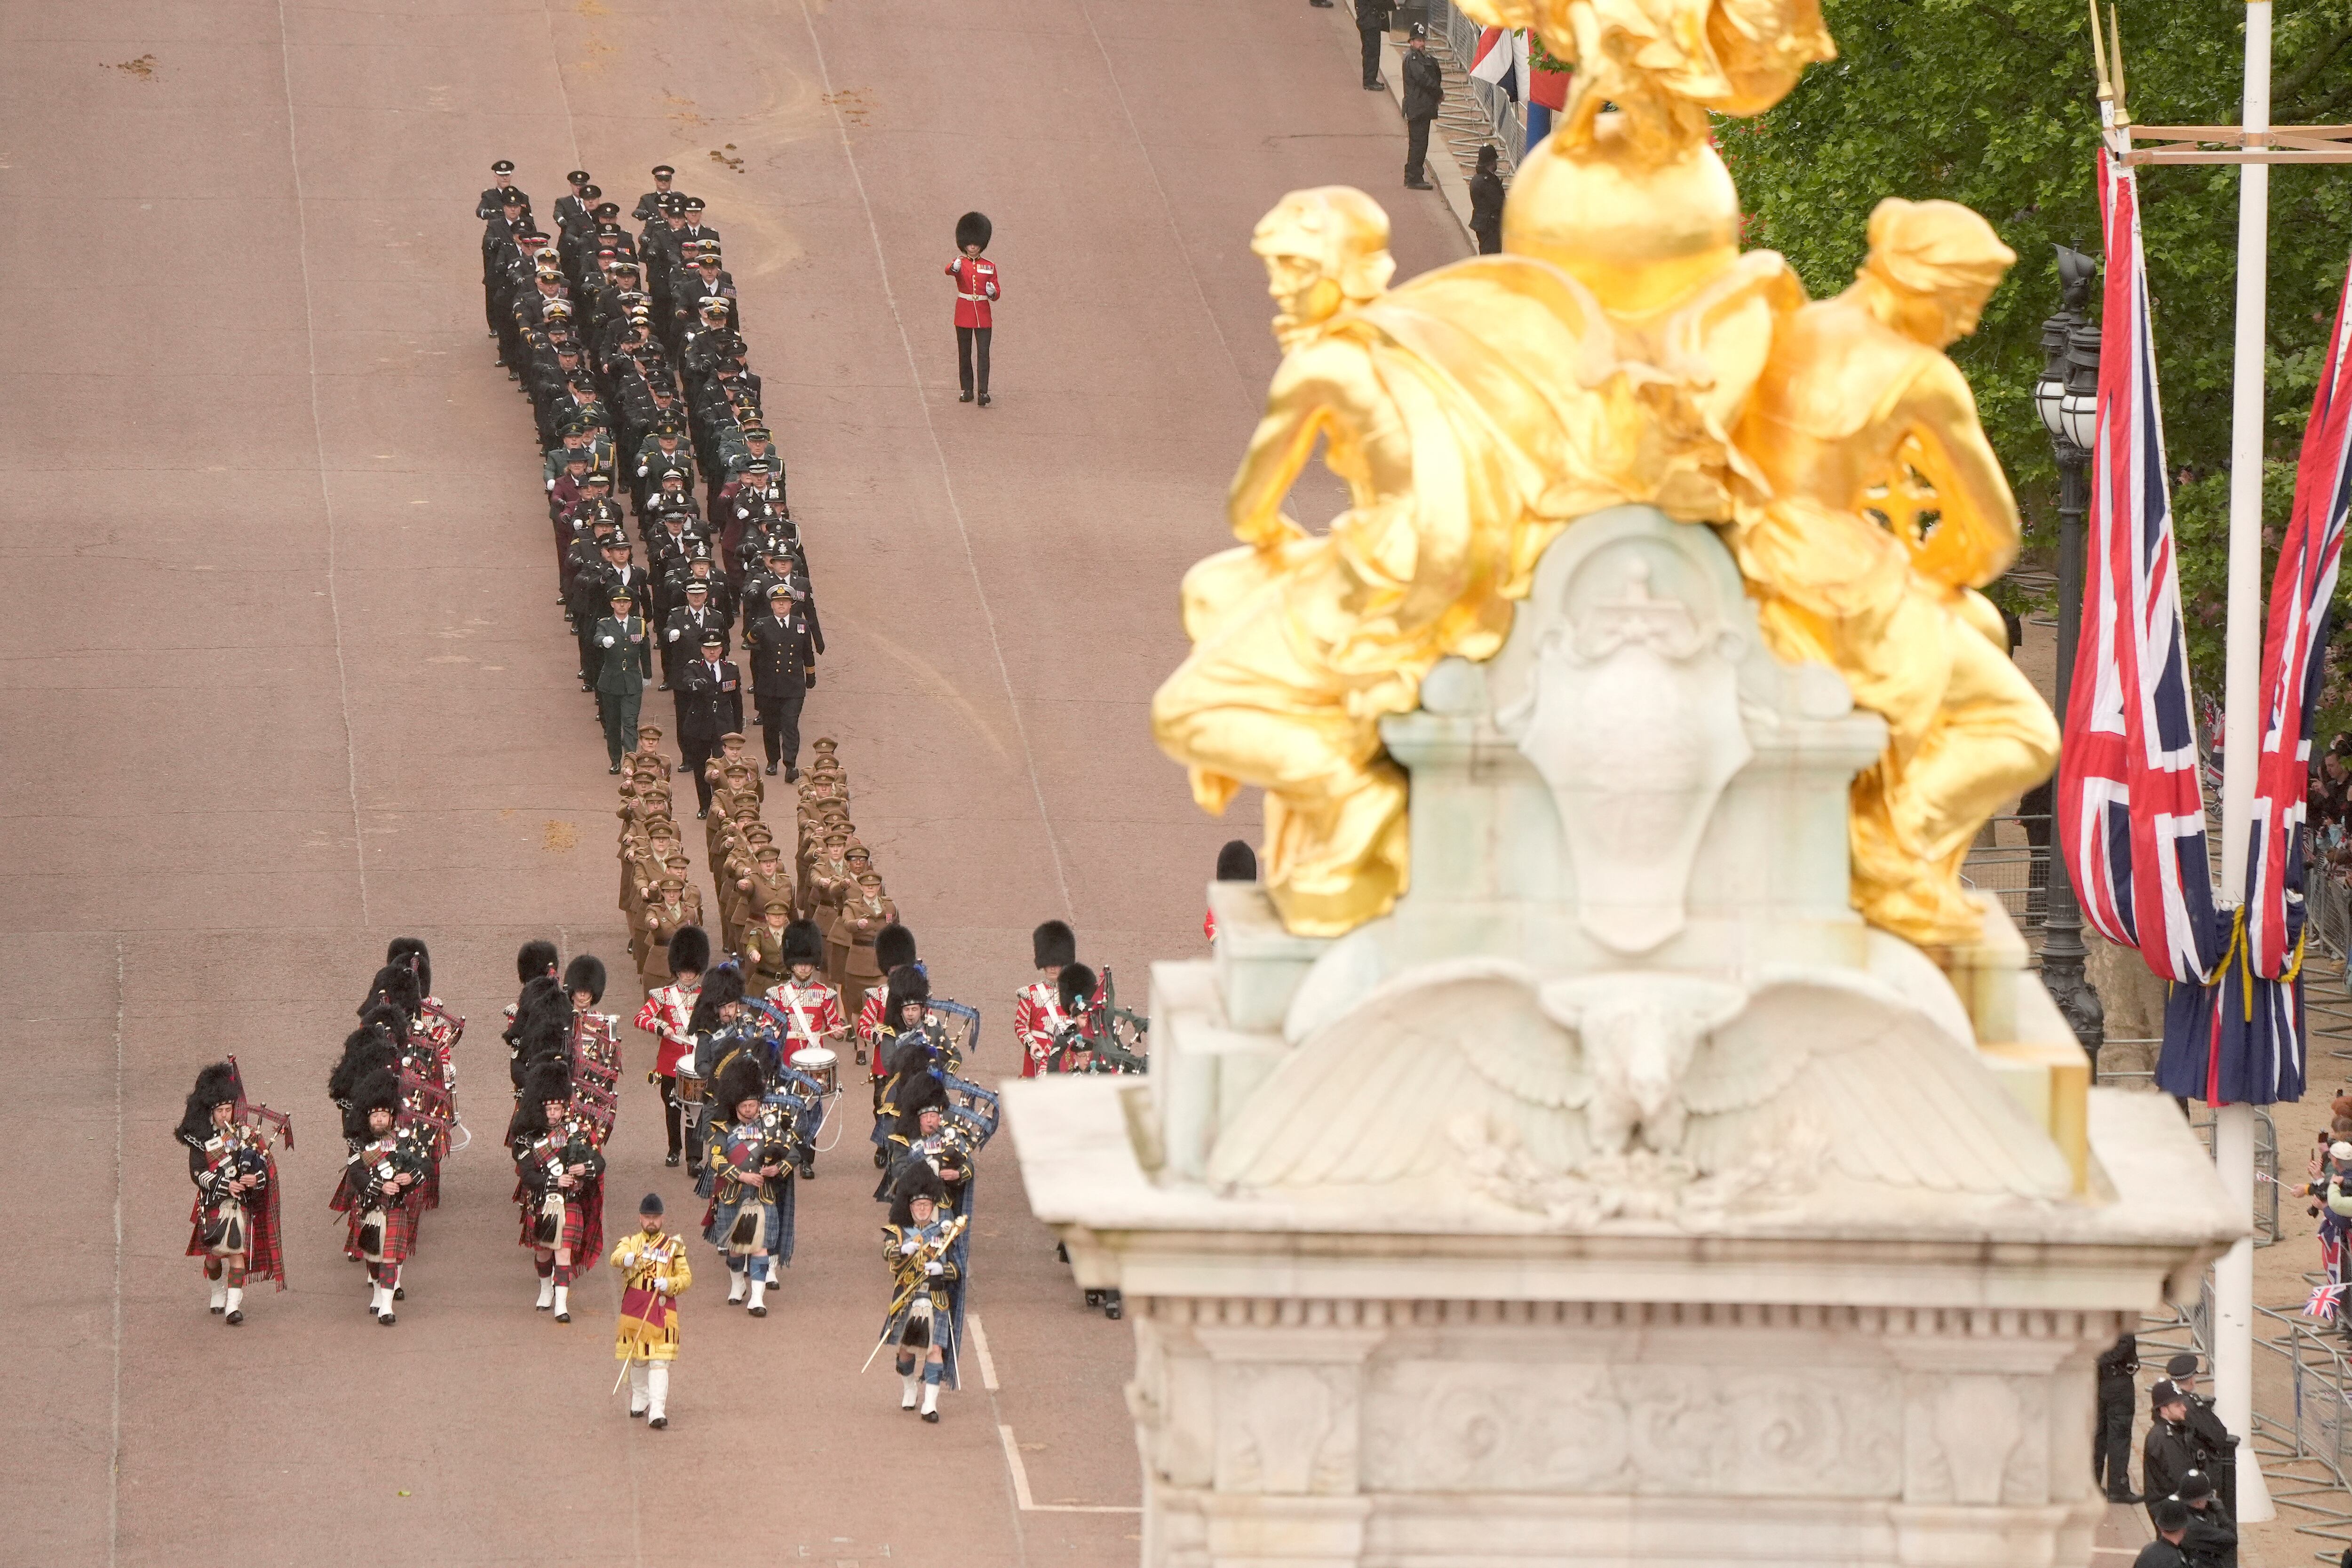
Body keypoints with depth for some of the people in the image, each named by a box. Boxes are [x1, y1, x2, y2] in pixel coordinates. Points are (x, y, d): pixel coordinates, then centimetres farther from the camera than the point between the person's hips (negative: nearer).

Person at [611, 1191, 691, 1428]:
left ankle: (657, 1412, -16)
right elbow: (616, 1257, -15)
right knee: (637, 1359, 12)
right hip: (634, 1308, 2)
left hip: (662, 1308, -2)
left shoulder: (673, 1246, 8)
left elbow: (686, 1277, 7)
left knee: (659, 1361, -10)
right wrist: (625, 1258, -40)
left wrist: (670, 1284, -15)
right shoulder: (631, 1242, 8)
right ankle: (639, 1402, 33)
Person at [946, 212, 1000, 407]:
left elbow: (996, 296, 9)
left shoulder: (989, 266, 6)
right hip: (964, 314, 0)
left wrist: (992, 293, -16)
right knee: (964, 354, 5)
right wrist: (954, 267, -50)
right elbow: (949, 271, -26)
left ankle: (983, 392, -10)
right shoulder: (960, 263, 0)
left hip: (983, 315, 0)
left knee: (983, 353, -8)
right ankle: (967, 391, 14)